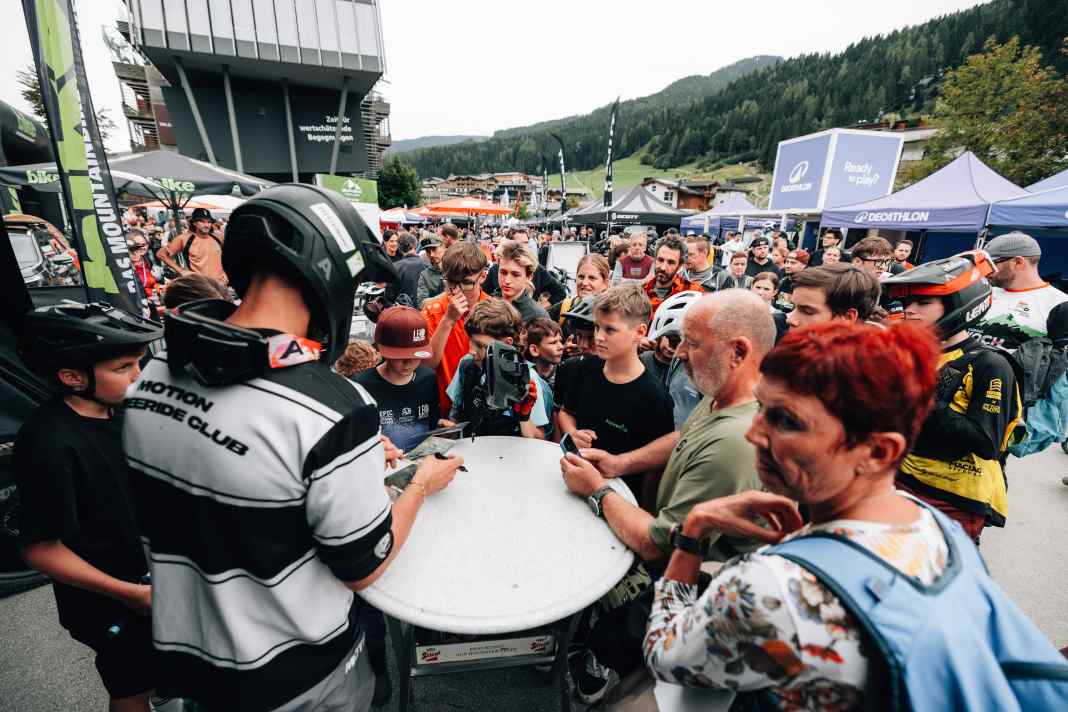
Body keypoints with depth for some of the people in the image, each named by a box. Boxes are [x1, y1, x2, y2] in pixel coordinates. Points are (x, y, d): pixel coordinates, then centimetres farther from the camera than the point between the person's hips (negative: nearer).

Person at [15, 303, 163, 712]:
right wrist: (129, 593, -20)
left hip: (156, 576, 6)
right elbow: (41, 549, -22)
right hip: (110, 603, -6)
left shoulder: (118, 408, -9)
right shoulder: (49, 444, -29)